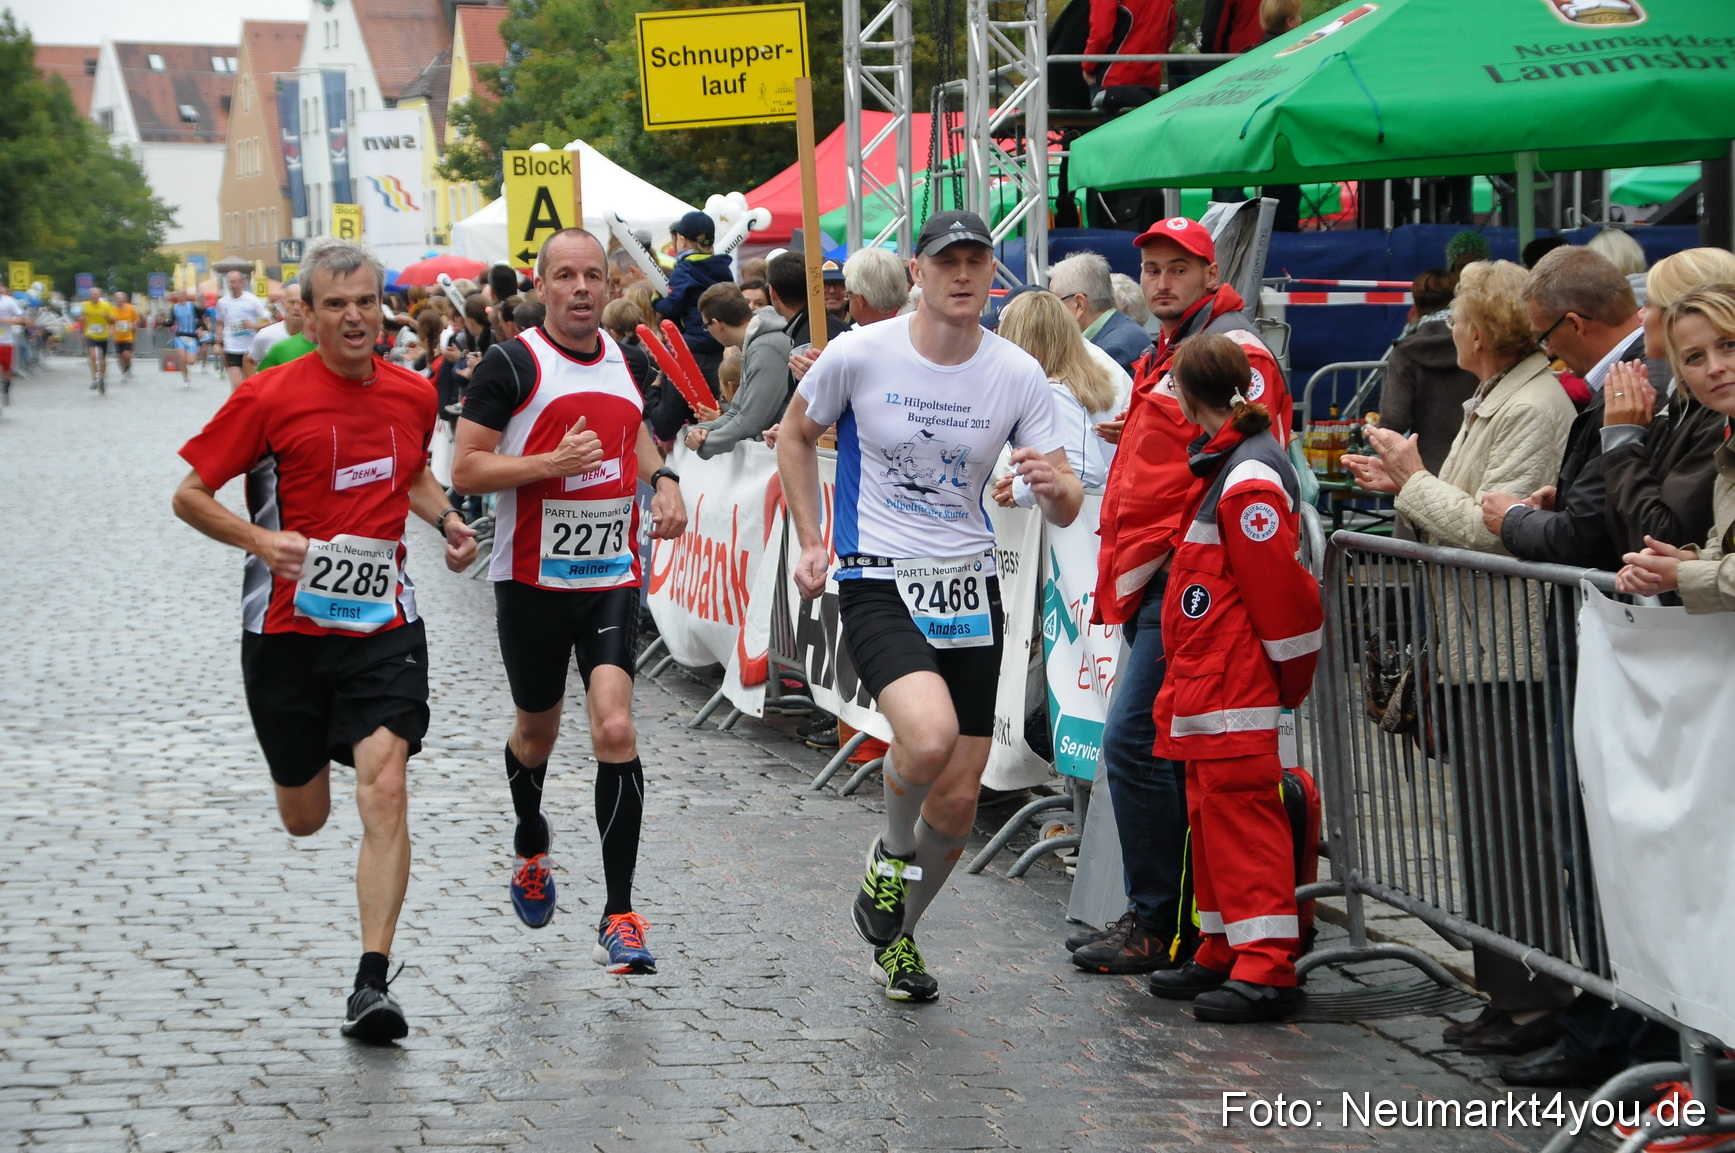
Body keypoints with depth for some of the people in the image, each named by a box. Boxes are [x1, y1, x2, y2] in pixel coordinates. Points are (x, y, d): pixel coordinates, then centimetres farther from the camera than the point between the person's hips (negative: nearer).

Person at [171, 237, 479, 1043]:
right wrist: (259, 539, -21)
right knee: (304, 818, 11)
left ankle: (372, 983, -16)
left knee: (383, 790, -17)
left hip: (384, 624, 1)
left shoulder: (413, 395, 5)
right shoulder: (269, 398, -9)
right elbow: (190, 496, -4)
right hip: (287, 628, -1)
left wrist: (445, 521, 6)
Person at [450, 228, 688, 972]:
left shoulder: (622, 355, 8)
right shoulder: (513, 364, -8)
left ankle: (619, 916, -12)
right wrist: (552, 462, -22)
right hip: (533, 579, -2)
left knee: (614, 727, -15)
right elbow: (464, 469, -11)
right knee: (537, 731, 16)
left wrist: (662, 479, 10)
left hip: (612, 578, 2)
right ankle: (531, 841, 50)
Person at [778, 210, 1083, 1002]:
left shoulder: (1017, 374, -2)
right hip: (878, 583, -3)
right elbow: (796, 434, 11)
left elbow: (1065, 511, 0)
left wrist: (1055, 486, -24)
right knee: (929, 737, -30)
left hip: (969, 586, 4)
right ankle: (892, 853, 3)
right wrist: (812, 541, 6)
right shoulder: (860, 354, -8)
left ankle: (897, 935, 32)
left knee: (958, 799, 6)